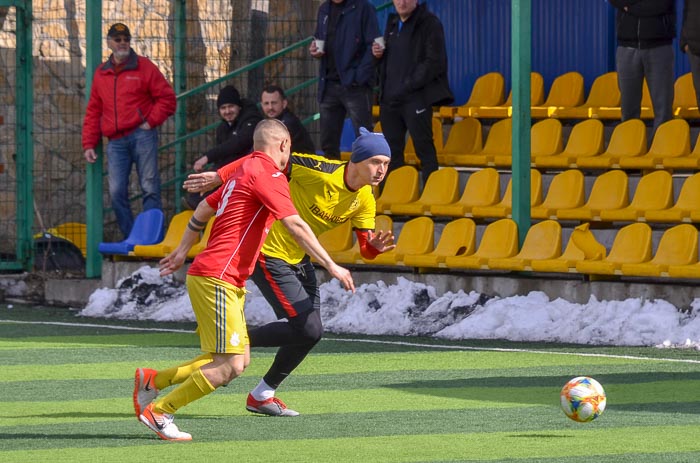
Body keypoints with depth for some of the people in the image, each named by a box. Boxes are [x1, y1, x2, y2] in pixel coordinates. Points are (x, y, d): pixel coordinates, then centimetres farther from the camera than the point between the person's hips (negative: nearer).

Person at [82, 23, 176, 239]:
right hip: (116, 143, 4)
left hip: (142, 136, -4)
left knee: (150, 188, -7)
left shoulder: (144, 67, 6)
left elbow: (167, 98, 4)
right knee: (116, 192, -6)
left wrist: (151, 121, -6)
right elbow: (93, 112, 19)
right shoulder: (101, 73, 17)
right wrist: (89, 144, 11)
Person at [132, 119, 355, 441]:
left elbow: (204, 209, 28)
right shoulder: (267, 174, -11)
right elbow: (295, 226, -20)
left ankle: (151, 380, 15)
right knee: (230, 366, -12)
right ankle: (158, 412, -4)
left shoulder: (245, 170, 18)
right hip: (216, 279, -10)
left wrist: (183, 251, 38)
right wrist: (331, 265, -18)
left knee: (239, 360, 10)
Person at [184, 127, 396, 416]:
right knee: (309, 330, -15)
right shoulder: (321, 172, -26)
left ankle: (262, 396, 27)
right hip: (269, 254, -8)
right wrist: (219, 176, -17)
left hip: (298, 259, 9)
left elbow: (365, 249, 0)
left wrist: (376, 246, -25)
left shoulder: (364, 201, -3)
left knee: (310, 332, 10)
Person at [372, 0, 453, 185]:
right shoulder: (392, 23, 18)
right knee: (392, 151, 7)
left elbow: (434, 62, -11)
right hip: (390, 99, 7)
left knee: (424, 148, -8)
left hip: (416, 98, -7)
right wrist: (378, 54, 5)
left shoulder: (429, 23, -4)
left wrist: (408, 86, -14)